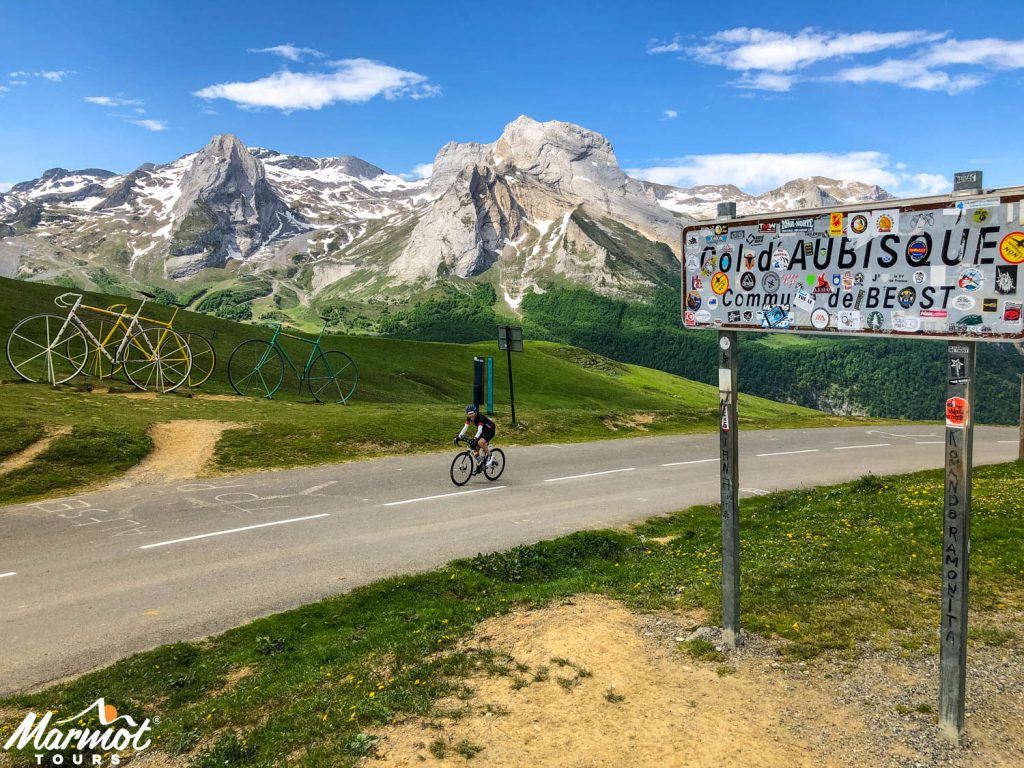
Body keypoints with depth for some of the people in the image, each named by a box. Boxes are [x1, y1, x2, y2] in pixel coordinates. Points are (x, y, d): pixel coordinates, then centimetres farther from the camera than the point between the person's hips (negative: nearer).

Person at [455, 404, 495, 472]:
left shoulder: (480, 417, -31)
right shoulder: (469, 418, -11)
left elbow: (479, 430, -41)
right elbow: (465, 427, -17)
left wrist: (475, 438, -55)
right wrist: (459, 437, -29)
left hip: (490, 431, -7)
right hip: (483, 431, 7)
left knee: (481, 442, -33)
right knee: (475, 447, -2)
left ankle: (489, 455, -10)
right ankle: (479, 466, 12)